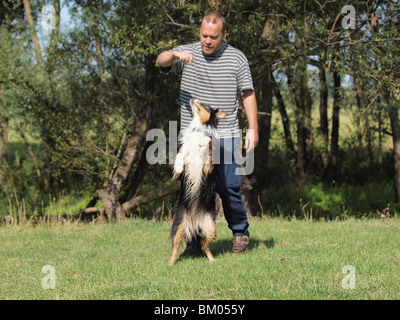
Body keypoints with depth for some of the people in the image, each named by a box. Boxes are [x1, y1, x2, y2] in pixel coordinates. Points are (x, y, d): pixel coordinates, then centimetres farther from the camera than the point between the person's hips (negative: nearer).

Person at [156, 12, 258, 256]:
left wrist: (253, 128, -2)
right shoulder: (188, 53, 6)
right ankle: (195, 242, 7)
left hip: (224, 135, -1)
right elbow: (161, 61, -11)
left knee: (228, 187, -5)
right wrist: (175, 54, -33)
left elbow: (248, 94, 5)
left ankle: (241, 234, 15)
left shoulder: (237, 58, 4)